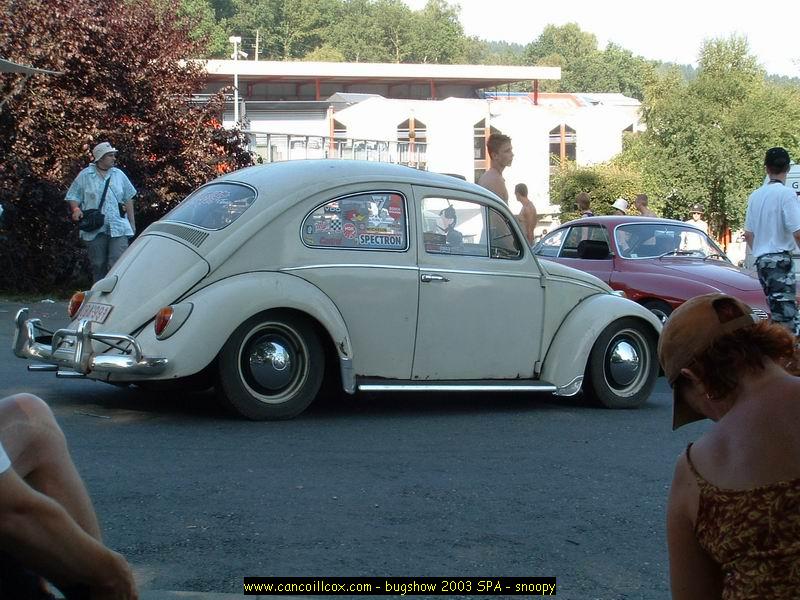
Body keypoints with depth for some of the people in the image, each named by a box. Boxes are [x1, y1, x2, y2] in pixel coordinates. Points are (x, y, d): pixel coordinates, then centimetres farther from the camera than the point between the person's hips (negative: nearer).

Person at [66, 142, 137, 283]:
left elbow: (128, 200, 17)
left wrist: (132, 223, 15)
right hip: (94, 230, -1)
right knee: (98, 266, 6)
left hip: (118, 229, 1)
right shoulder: (85, 176, 4)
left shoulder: (119, 175, 11)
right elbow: (73, 197, 7)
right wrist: (76, 209, -14)